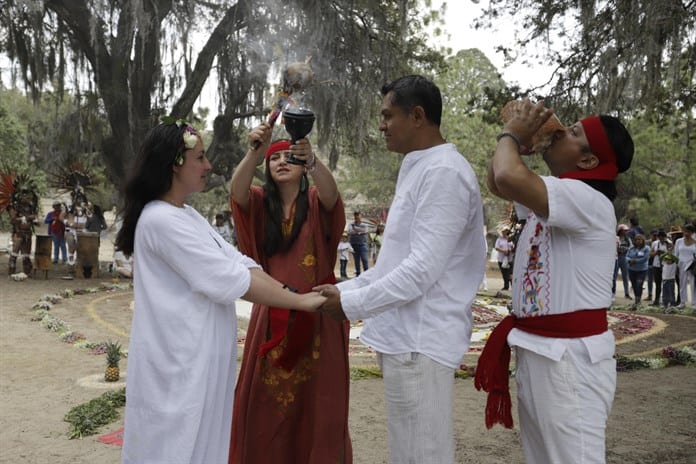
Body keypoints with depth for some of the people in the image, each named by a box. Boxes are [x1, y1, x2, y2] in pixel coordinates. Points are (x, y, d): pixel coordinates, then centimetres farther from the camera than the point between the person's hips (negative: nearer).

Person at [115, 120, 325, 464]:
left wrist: (292, 293, -6)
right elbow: (228, 279, -22)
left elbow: (236, 262, 6)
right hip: (177, 358, -9)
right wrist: (302, 302, -16)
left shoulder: (189, 216, 13)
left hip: (199, 355, 9)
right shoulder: (160, 219, -18)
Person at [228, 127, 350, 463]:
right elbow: (236, 190, -18)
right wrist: (254, 151, -36)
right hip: (271, 315, 2)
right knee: (266, 398, 6)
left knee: (316, 399, 4)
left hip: (316, 313, -1)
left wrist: (312, 160, -44)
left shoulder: (317, 203, 0)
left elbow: (331, 191, -23)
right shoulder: (259, 203, 4)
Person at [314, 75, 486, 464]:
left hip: (421, 340, -10)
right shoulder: (419, 169, 16)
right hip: (407, 337, 10)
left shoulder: (444, 172, -16)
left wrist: (352, 304, -15)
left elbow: (423, 269, -22)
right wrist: (345, 288, 12)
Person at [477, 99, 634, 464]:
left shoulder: (588, 200, -20)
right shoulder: (556, 195, 13)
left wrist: (510, 135, -13)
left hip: (571, 354, -10)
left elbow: (511, 177, -35)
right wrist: (519, 137, 6)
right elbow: (497, 182, 24)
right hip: (534, 348, 10)